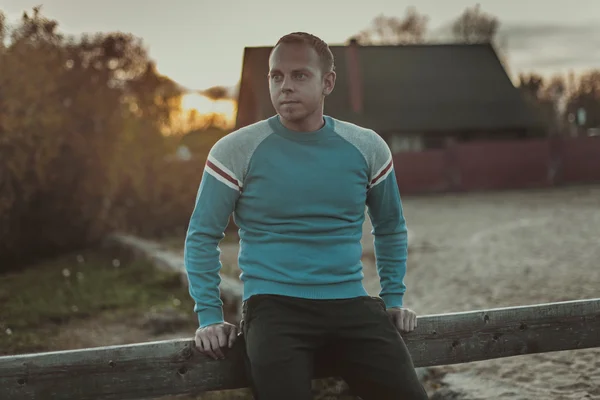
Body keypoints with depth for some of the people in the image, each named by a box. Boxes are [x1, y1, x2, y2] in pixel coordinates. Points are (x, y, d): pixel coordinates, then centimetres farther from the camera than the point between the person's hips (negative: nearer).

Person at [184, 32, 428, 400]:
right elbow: (202, 238, 5)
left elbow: (390, 228, 21)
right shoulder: (236, 151, -1)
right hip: (274, 305, -2)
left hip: (351, 304, 3)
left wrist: (394, 298, 14)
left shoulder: (367, 148, 7)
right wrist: (210, 316, -3)